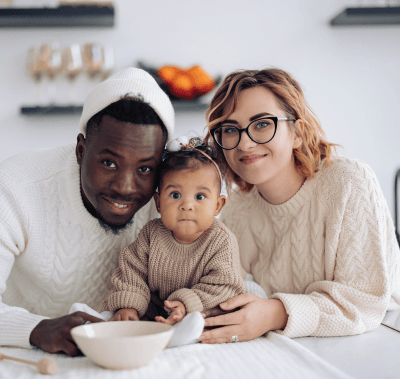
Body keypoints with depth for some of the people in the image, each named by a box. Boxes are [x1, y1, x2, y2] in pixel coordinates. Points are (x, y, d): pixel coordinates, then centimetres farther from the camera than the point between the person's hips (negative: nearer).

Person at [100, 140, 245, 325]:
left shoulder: (222, 242, -15)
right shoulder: (151, 233, -5)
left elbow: (221, 287, -19)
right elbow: (132, 272, -1)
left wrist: (187, 305, -32)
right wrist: (127, 306, -16)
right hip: (153, 315, 3)